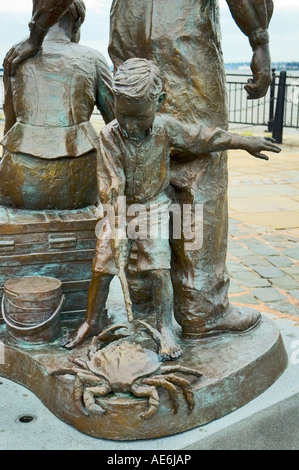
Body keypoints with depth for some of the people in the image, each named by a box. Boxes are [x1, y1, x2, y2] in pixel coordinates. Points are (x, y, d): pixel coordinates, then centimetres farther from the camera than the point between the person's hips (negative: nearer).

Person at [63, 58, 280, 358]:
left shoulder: (166, 127, -12)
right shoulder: (110, 135, -17)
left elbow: (201, 138, -1)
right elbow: (111, 185, -18)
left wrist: (245, 142, 3)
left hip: (155, 206, 0)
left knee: (159, 268, -7)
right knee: (102, 267, 4)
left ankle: (165, 328, 9)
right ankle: (91, 322, 23)